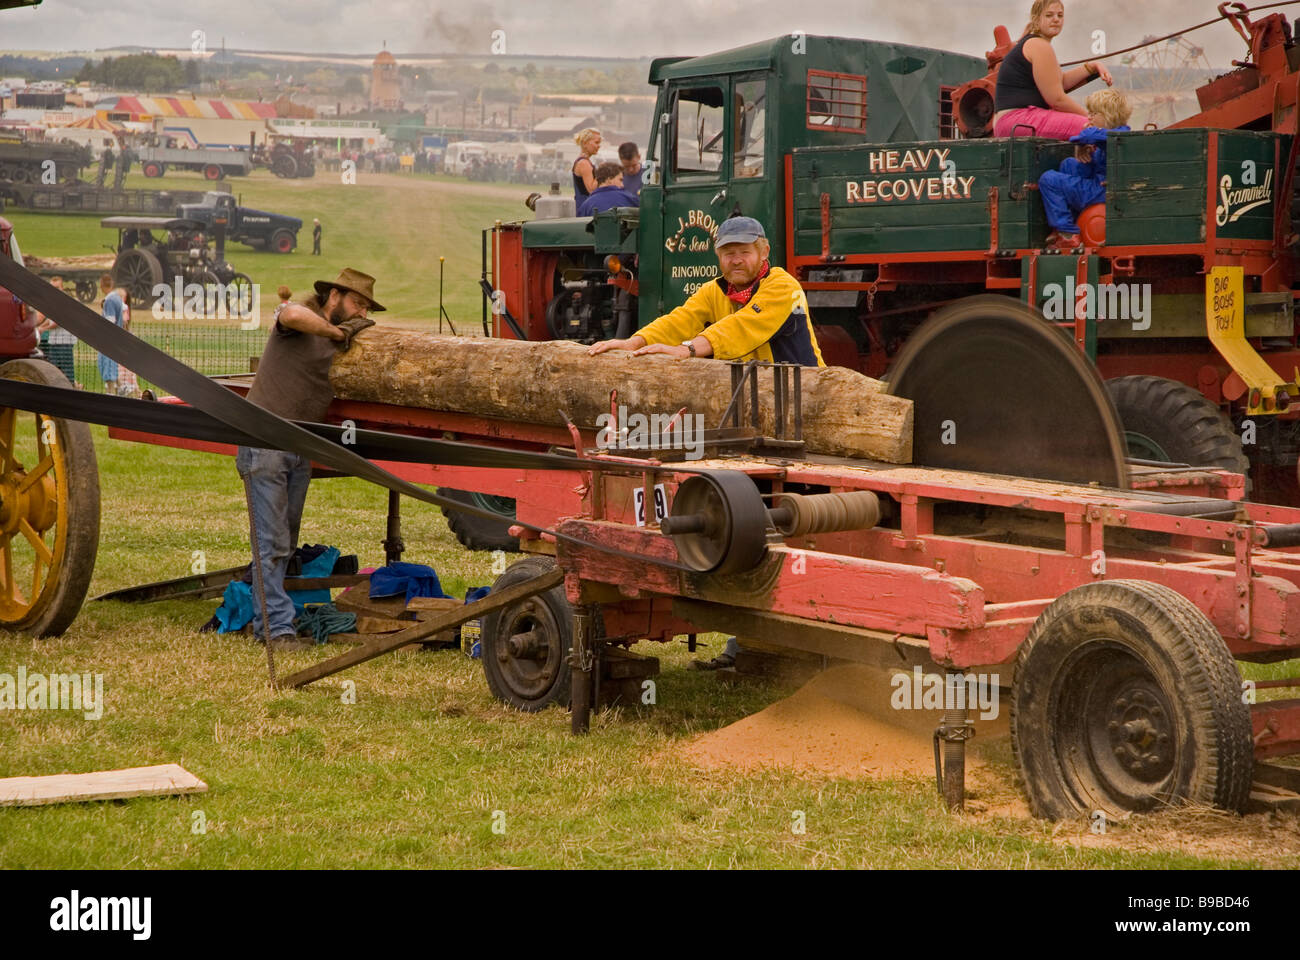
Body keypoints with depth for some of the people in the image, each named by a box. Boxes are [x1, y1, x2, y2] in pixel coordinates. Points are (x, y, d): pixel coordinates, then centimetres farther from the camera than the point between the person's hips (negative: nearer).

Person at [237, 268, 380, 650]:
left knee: (285, 542, 13)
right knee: (272, 542, -7)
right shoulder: (302, 313, -9)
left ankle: (263, 618, 22)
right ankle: (278, 626, -6)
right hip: (264, 443, -8)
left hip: (301, 448, 8)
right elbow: (291, 315, -33)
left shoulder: (348, 339, 14)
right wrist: (337, 333, -21)